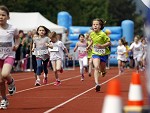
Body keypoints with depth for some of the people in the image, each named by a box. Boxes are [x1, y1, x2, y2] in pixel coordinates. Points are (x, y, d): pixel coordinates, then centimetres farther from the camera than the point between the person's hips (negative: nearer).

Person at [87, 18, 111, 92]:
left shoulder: (103, 34, -18)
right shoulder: (92, 34, -2)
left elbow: (109, 43, -16)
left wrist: (102, 46, -28)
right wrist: (89, 46, 14)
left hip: (103, 53, -2)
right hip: (95, 53, 2)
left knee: (102, 69, 12)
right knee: (96, 67, -20)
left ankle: (103, 71, 53)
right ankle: (97, 84, -28)